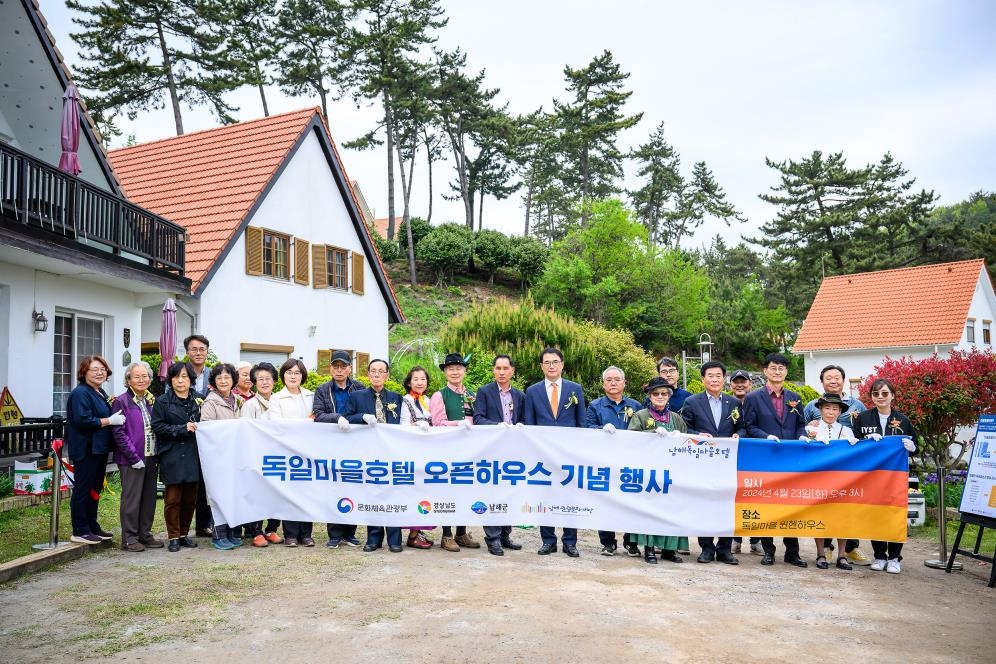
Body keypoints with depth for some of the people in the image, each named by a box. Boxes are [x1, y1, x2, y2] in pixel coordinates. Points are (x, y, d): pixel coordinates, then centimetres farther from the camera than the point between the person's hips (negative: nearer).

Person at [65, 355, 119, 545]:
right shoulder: (81, 393, -13)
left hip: (99, 449, 10)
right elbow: (83, 420, -23)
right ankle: (80, 532, 5)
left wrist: (112, 404, 8)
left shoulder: (100, 393, 16)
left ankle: (92, 528, 24)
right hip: (86, 450, -10)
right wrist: (109, 420, -19)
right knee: (83, 490, -2)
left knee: (95, 489, 15)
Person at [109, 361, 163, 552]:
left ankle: (145, 534, 21)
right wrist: (134, 457, -15)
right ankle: (129, 538, 8)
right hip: (131, 459, -6)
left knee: (149, 498, 11)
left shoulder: (152, 401, 12)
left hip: (151, 457, 6)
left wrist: (157, 456, 6)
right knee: (131, 498, -1)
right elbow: (119, 433, -11)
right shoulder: (121, 401, -6)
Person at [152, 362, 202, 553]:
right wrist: (182, 429, -13)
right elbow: (157, 426, -6)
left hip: (193, 456, 3)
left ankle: (184, 534, 19)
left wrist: (197, 427, 1)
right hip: (172, 457, -3)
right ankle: (173, 536, 10)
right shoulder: (162, 402, 1)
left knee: (190, 499, 6)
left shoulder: (198, 400, 11)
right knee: (173, 499, -1)